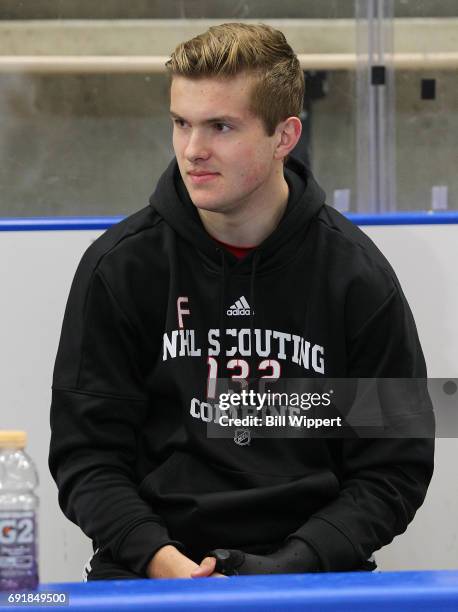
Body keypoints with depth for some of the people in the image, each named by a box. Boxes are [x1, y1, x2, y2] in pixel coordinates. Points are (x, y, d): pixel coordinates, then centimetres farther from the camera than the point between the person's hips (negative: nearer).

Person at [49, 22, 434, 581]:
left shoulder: (358, 277, 3)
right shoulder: (118, 266, 3)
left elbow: (392, 471, 4)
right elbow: (86, 455, 3)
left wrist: (288, 568, -11)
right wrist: (160, 558, -14)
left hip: (309, 563, 1)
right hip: (145, 571, -1)